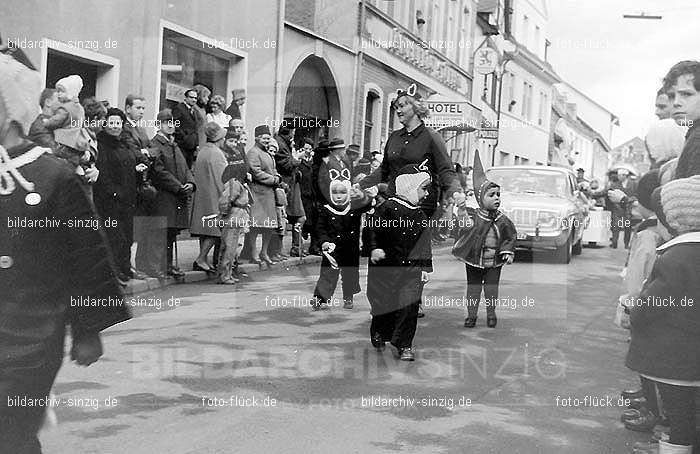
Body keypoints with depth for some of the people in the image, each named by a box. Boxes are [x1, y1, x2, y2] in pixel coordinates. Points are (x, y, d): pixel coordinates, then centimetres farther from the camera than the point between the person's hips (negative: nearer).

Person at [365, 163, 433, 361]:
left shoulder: (421, 216, 10)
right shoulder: (387, 208, -9)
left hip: (412, 270, 4)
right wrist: (374, 248, -26)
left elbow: (425, 245, 14)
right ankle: (378, 334, 33)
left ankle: (404, 345, 5)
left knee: (409, 306, -4)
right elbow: (371, 227, -12)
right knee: (383, 304, 7)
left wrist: (426, 268, 11)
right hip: (386, 267, -4)